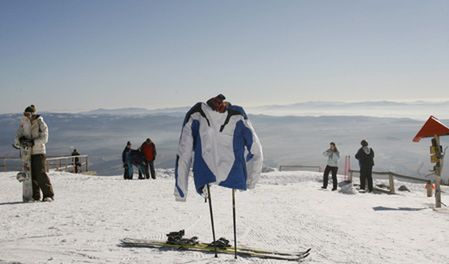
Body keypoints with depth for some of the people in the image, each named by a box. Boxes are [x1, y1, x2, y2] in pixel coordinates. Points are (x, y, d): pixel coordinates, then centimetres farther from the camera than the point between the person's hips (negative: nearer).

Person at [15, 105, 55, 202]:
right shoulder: (24, 122, 7)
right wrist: (20, 139, -13)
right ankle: (35, 196, 15)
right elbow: (18, 134, 10)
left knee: (40, 174, -11)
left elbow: (44, 138, -14)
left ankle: (49, 195, -5)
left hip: (38, 151, -5)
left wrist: (33, 142, -27)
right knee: (31, 174, 6)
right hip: (27, 152, 5)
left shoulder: (41, 124, -8)